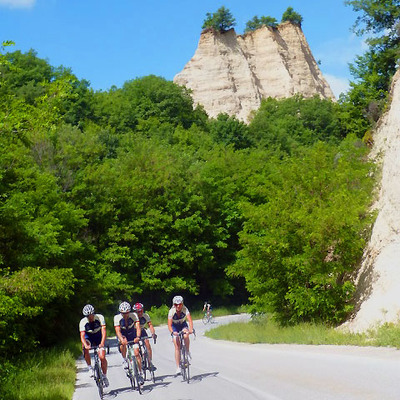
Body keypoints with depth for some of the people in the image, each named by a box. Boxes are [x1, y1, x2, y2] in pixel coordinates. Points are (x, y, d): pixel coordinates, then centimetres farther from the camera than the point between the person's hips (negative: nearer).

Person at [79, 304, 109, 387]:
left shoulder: (99, 317, -24)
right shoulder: (83, 322, -23)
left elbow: (103, 331, -31)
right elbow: (82, 336, -31)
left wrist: (102, 343, -46)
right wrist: (85, 345, -51)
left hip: (98, 337, 0)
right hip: (88, 337, 0)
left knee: (102, 357, -15)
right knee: (85, 349, -33)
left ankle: (104, 376, 5)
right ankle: (90, 367, -14)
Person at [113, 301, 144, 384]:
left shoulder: (133, 315, -21)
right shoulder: (117, 317, -22)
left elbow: (138, 327, -30)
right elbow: (117, 331, -30)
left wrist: (138, 337, -49)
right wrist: (122, 339, -49)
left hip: (132, 335, 0)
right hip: (123, 335, 0)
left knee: (136, 353, -14)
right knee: (123, 343, -33)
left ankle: (140, 373, -5)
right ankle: (124, 360, -10)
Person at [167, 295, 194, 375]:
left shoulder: (185, 309, -26)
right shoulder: (171, 311, -27)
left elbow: (190, 320, -35)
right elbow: (169, 325, -32)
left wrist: (191, 329, -54)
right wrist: (172, 332, -51)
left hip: (183, 325, 1)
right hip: (175, 327, -1)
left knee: (186, 336, -33)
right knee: (177, 347, -10)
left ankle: (188, 352, -8)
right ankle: (178, 368, -6)